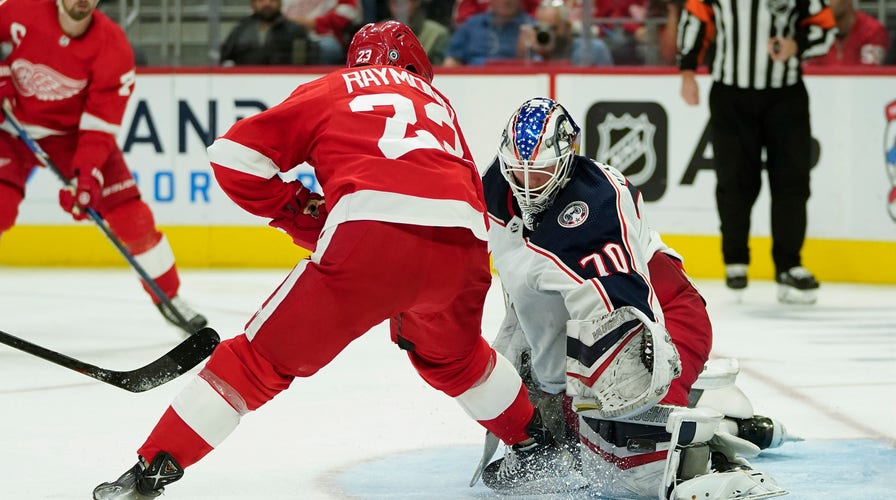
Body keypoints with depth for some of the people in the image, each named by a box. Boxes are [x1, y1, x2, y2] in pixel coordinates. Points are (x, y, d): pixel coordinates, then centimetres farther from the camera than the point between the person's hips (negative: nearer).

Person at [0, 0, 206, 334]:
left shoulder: (113, 47, -20)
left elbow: (100, 123, -20)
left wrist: (86, 175, -31)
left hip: (72, 131, 1)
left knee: (128, 213, -5)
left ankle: (168, 297, 13)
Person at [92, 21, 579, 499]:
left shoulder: (330, 89, 24)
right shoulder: (437, 102, 35)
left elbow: (233, 157, 15)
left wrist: (300, 212, 25)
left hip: (371, 233, -4)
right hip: (463, 242, 4)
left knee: (263, 356, 5)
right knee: (451, 354, 36)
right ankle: (538, 447, 47)